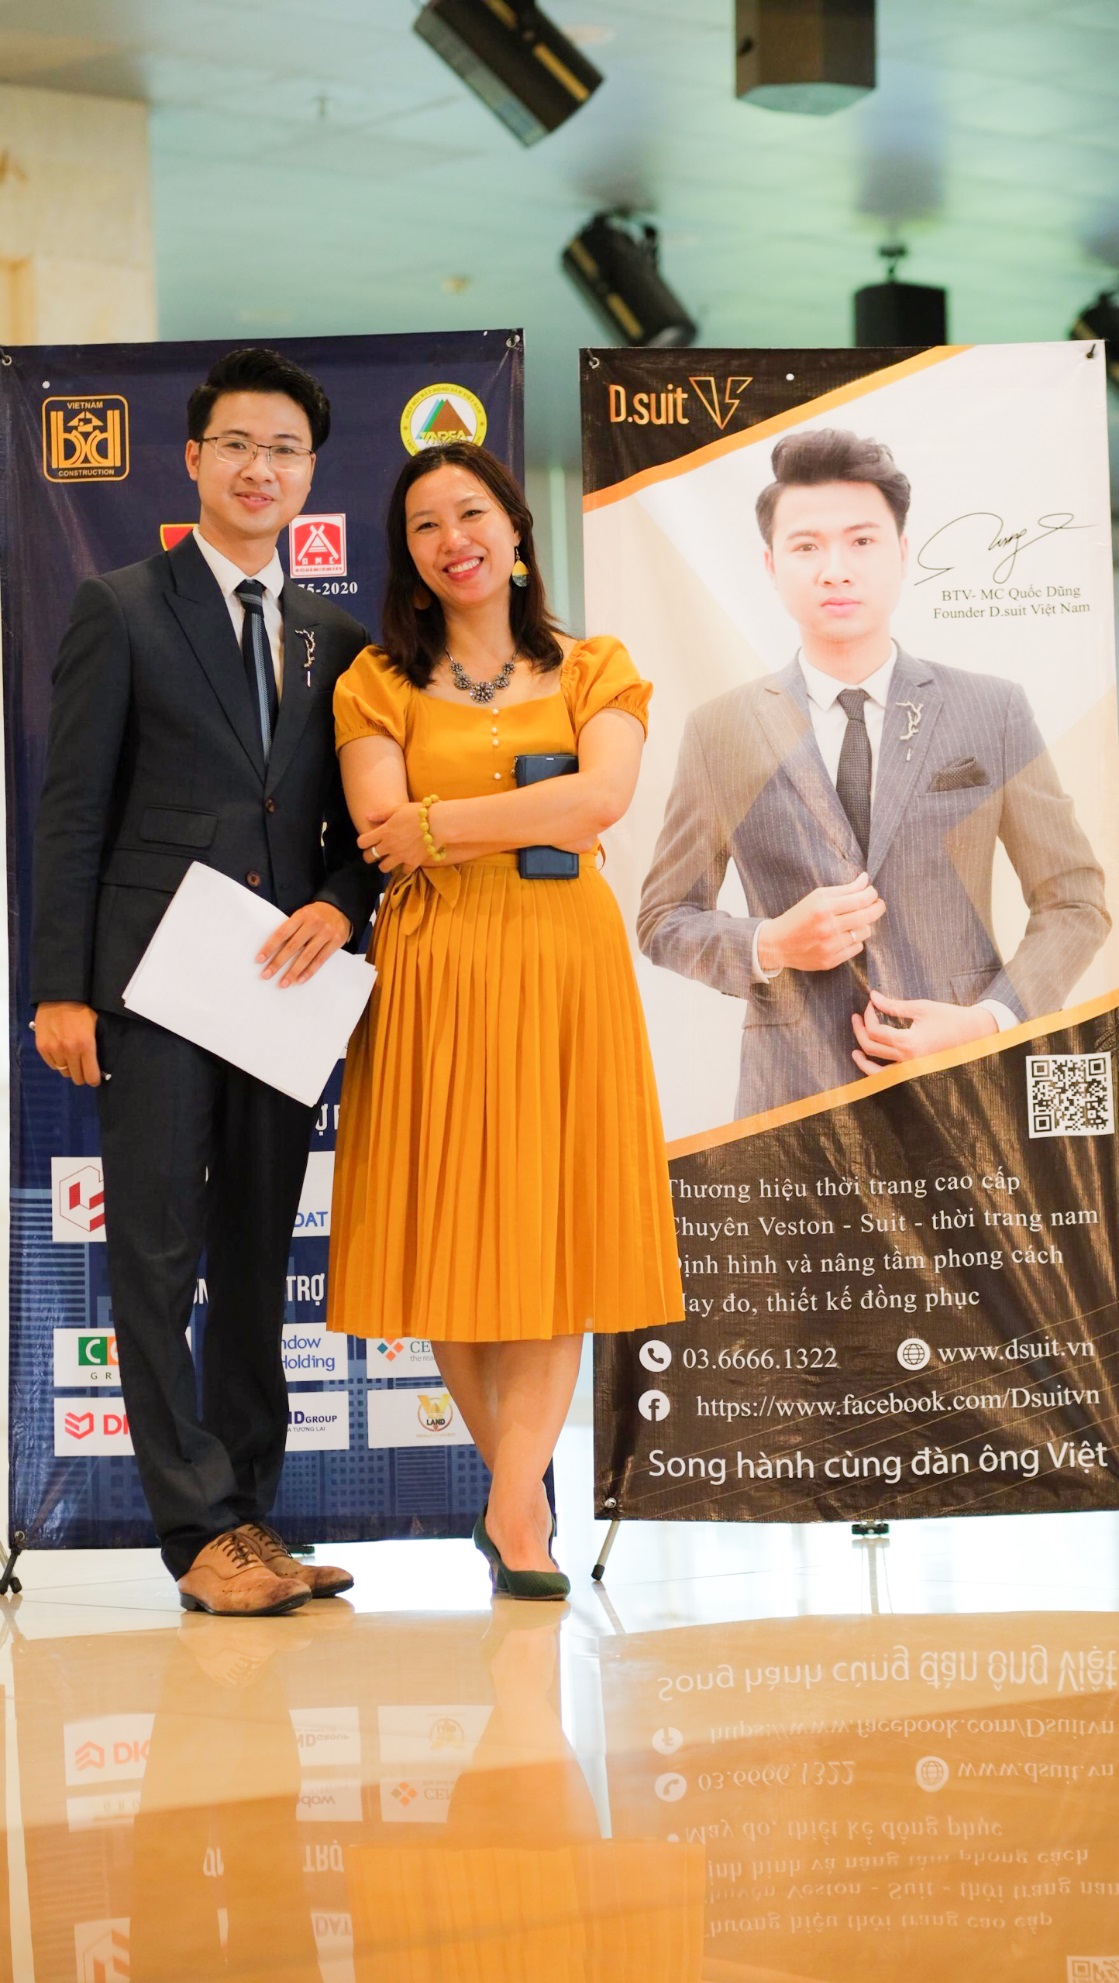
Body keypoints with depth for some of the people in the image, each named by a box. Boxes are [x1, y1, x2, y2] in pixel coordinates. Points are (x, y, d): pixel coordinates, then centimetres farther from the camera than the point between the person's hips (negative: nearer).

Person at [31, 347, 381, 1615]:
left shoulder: (335, 642, 14)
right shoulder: (121, 611, 2)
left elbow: (355, 820, 16)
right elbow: (72, 810, -3)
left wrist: (337, 906, -6)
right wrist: (61, 988, -9)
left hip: (281, 983, 5)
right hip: (152, 980, -5)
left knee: (258, 1260, 9)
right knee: (156, 1257, -4)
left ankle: (249, 1517, 16)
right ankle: (200, 1531, -1)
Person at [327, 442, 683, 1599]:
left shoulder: (591, 673, 11)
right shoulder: (380, 684, 8)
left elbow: (605, 796, -9)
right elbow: (382, 834, -7)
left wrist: (442, 822, -11)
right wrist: (540, 819, -9)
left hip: (565, 971, 1)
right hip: (435, 971, 0)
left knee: (550, 1228, -4)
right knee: (453, 1230, 0)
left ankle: (513, 1506, -3)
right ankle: (520, 1480, 15)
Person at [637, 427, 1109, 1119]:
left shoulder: (994, 712, 3)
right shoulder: (720, 732, 3)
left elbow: (1075, 903, 5)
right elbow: (663, 920, 9)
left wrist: (990, 1023, -10)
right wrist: (770, 947, -10)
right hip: (795, 1097, 0)